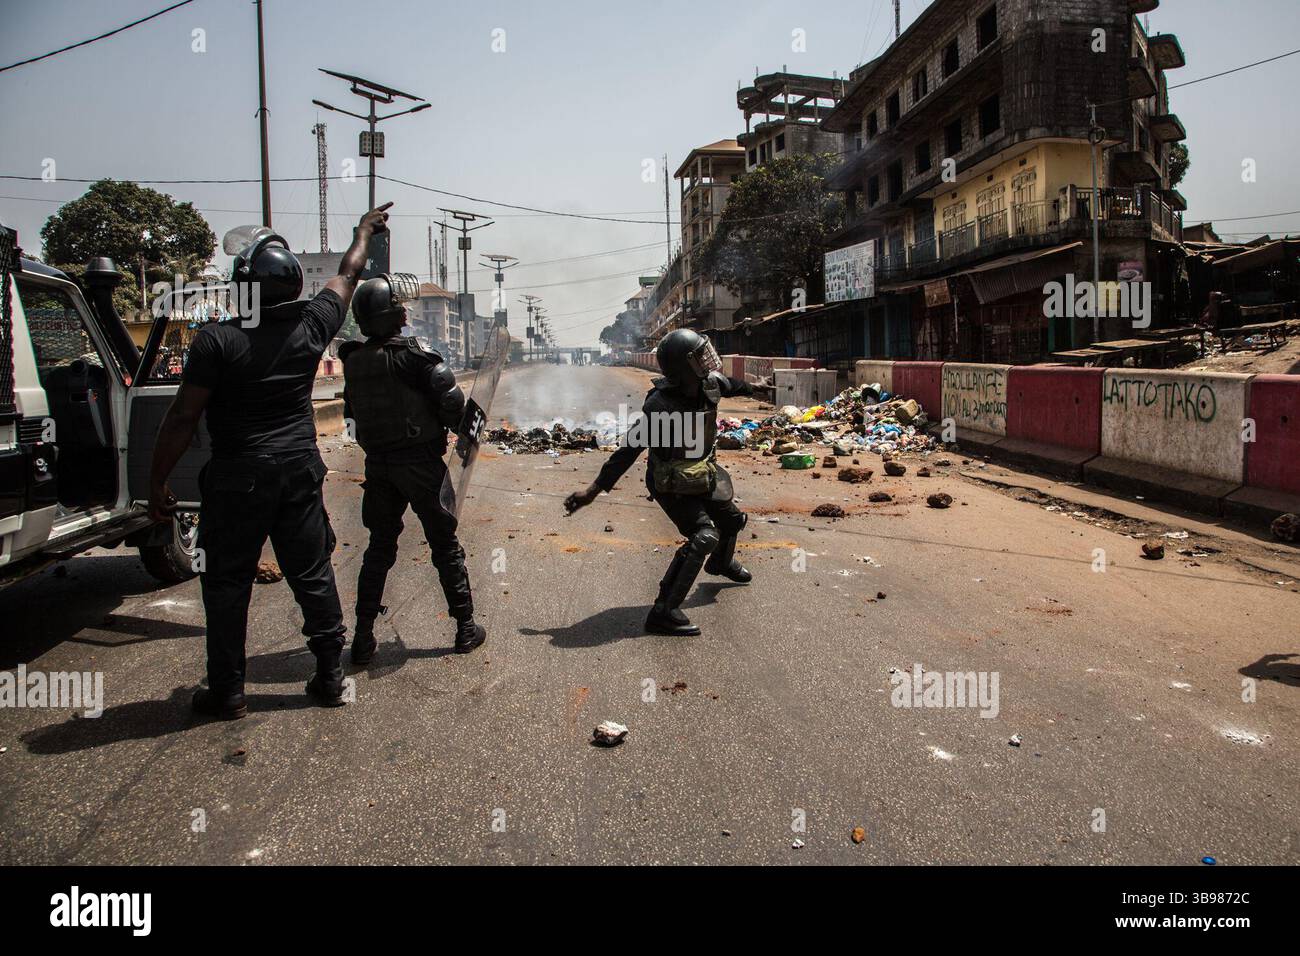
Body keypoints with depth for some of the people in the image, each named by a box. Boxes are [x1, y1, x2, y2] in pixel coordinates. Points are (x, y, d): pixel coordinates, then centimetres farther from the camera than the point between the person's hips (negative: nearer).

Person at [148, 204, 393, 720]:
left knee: (227, 583, 9)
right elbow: (346, 276, 15)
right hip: (300, 470, 4)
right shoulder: (310, 328, -3)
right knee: (313, 575, 11)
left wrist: (157, 481, -2)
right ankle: (330, 676, 19)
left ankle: (227, 691, 17)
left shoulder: (216, 340, -13)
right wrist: (364, 231, 32)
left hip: (237, 477, -3)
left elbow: (183, 416, -12)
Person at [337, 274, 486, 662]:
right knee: (445, 545, 7)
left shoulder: (353, 361, 1)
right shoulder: (410, 355, -16)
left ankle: (363, 637, 14)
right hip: (420, 462, -5)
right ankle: (465, 627, 14)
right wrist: (457, 425, 1)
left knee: (379, 547, 14)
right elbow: (451, 399, -18)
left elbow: (351, 412, 9)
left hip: (378, 465, 5)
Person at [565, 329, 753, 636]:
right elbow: (630, 448, -31)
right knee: (704, 535, -22)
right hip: (671, 485, -8)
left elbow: (731, 385, 15)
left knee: (732, 519, 22)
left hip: (700, 475, 8)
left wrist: (749, 389, 38)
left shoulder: (711, 384, -11)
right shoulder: (660, 405, -33)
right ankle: (663, 612, -21)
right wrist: (594, 489, -31)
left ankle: (722, 562, 57)